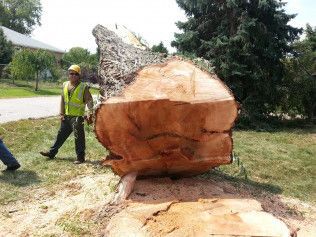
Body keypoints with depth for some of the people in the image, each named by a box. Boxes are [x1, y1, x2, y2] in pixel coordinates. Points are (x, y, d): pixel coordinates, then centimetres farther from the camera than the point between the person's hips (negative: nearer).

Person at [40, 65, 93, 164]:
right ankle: (52, 152, 31)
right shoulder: (65, 85, 8)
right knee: (61, 135, 18)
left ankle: (80, 157, 10)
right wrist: (61, 113, 8)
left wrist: (90, 112, -25)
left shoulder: (83, 87, -9)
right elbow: (62, 100, 12)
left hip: (77, 117, -6)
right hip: (66, 116, 6)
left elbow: (89, 100, -12)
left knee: (79, 137, -1)